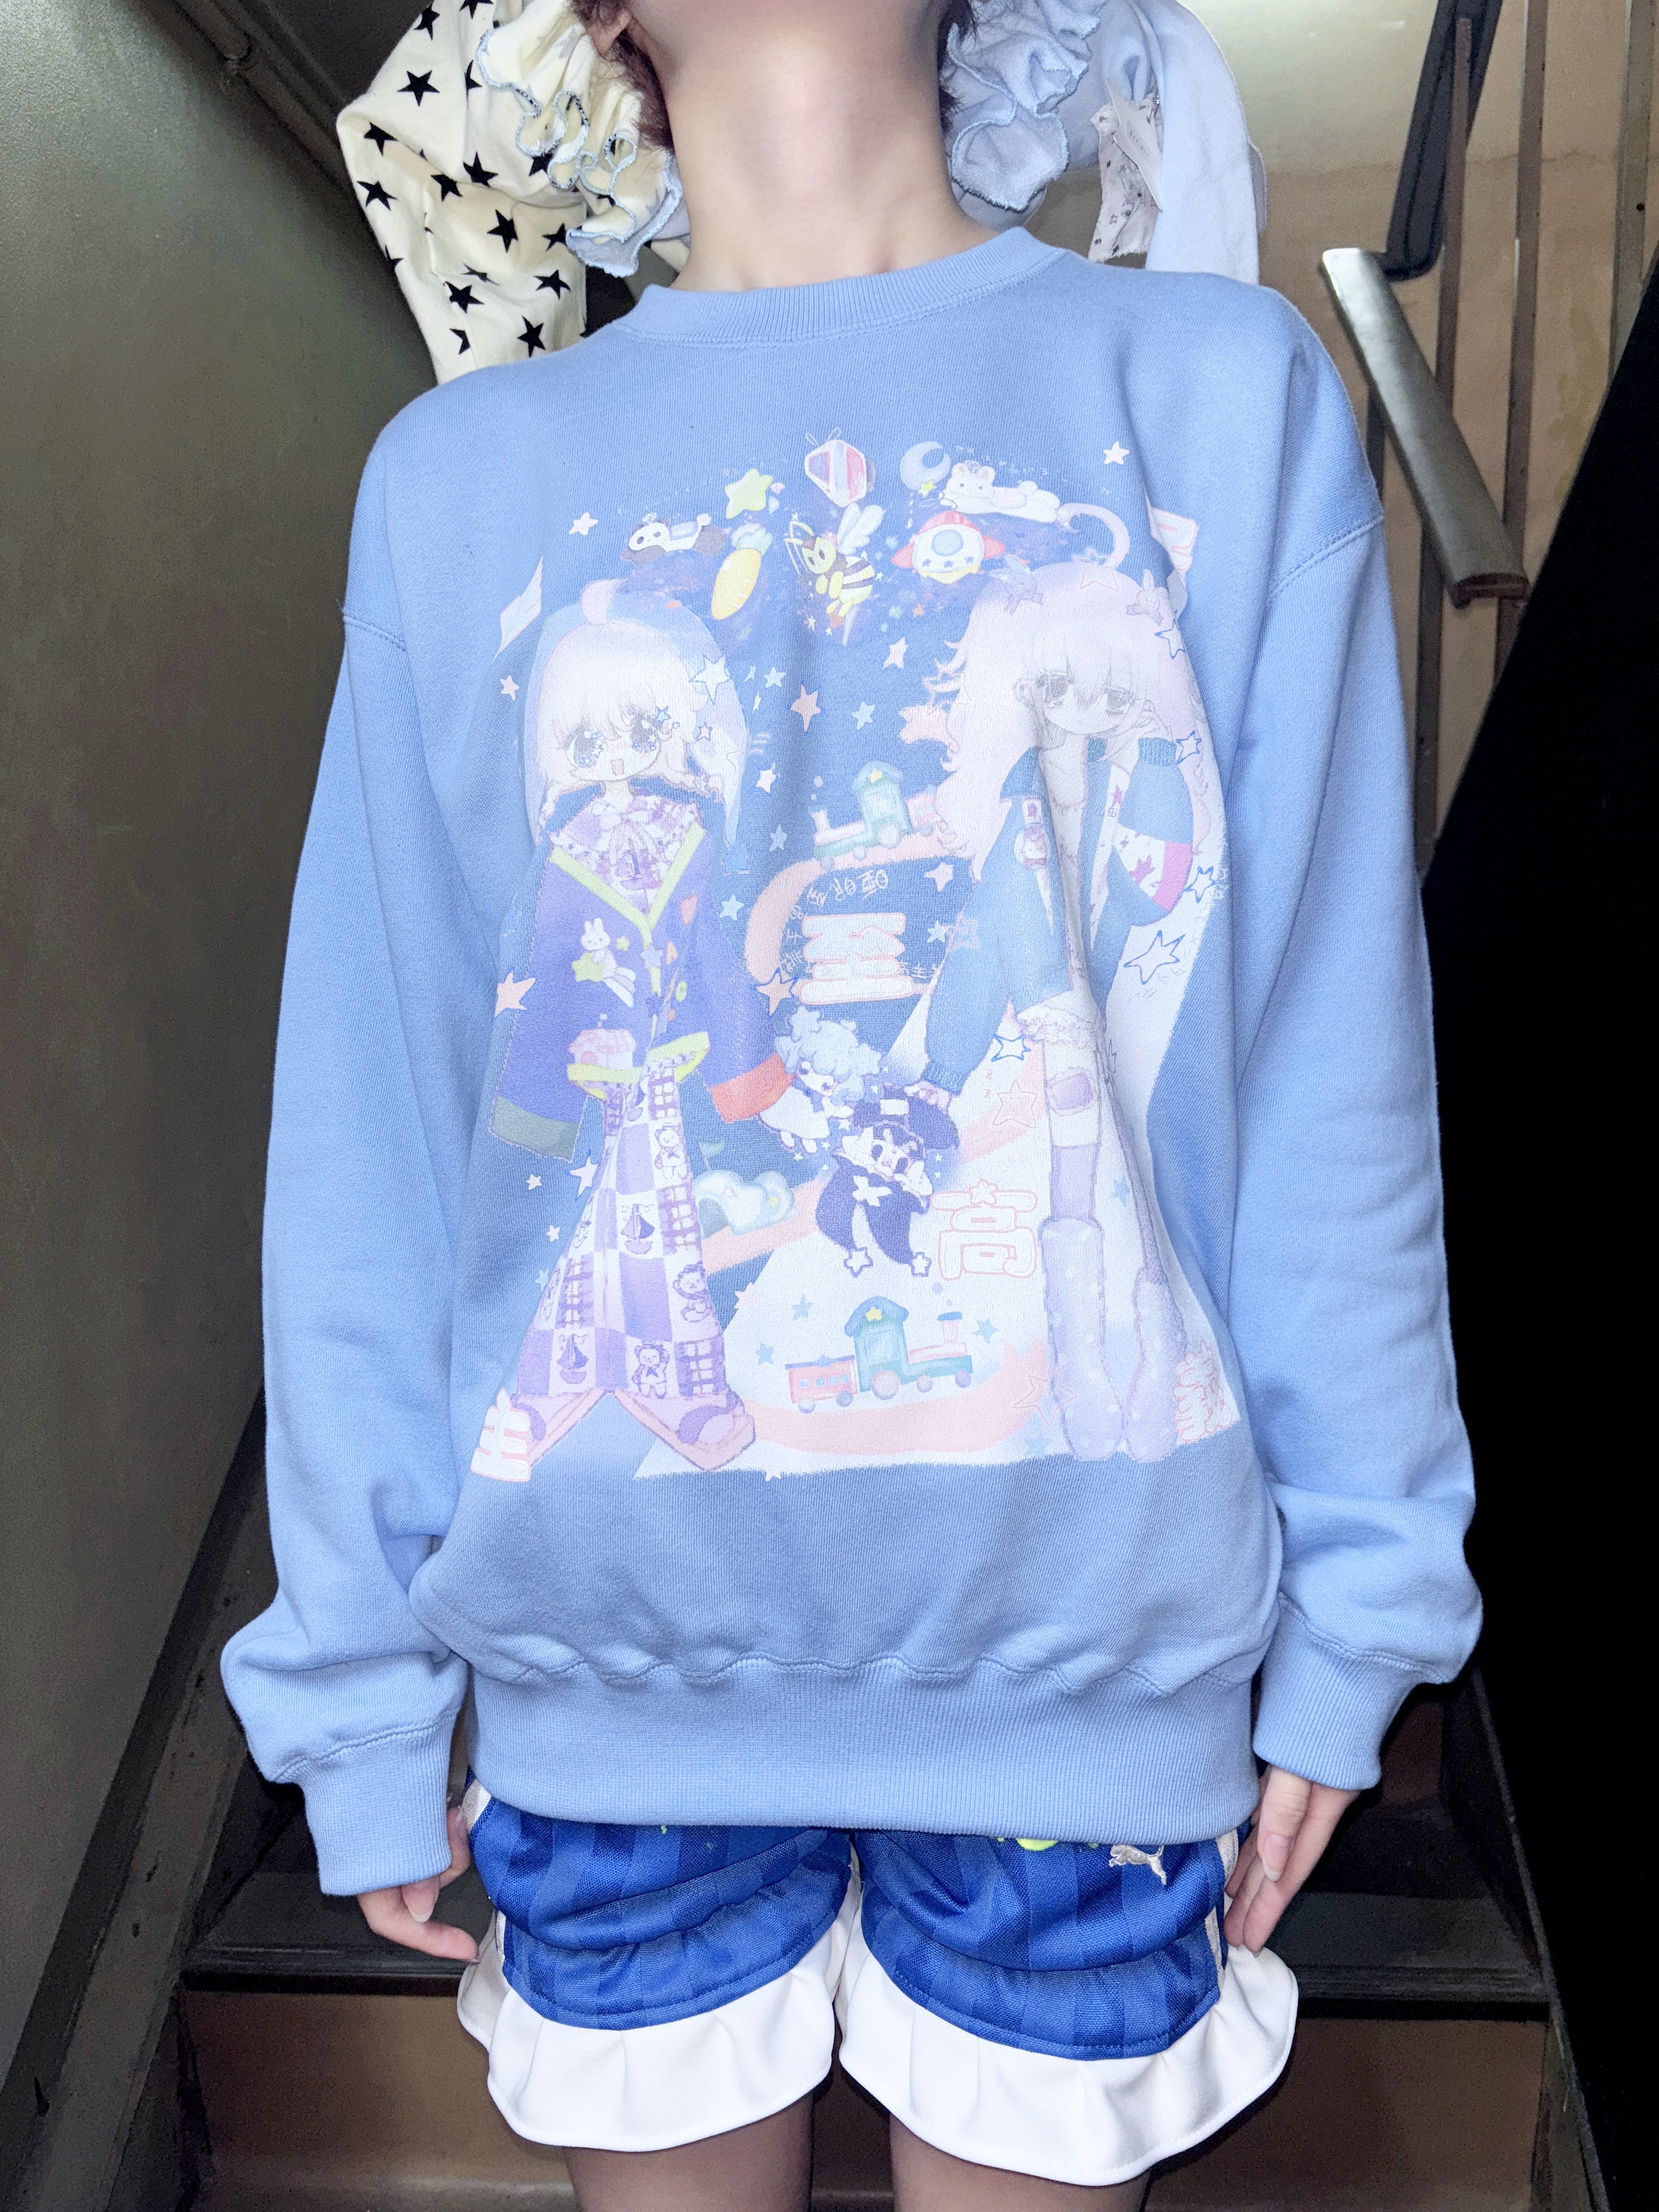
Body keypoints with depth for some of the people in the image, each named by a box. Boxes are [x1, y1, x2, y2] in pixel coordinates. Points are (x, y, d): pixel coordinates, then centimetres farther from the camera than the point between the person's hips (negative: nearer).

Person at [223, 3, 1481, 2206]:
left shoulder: (1225, 391, -1)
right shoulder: (459, 478, 1)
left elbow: (1330, 1073, -1)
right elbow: (371, 1136, 0)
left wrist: (1352, 1614, 1)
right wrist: (361, 1688, 4)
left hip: (1093, 1630, 0)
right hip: (608, 1652, 1)